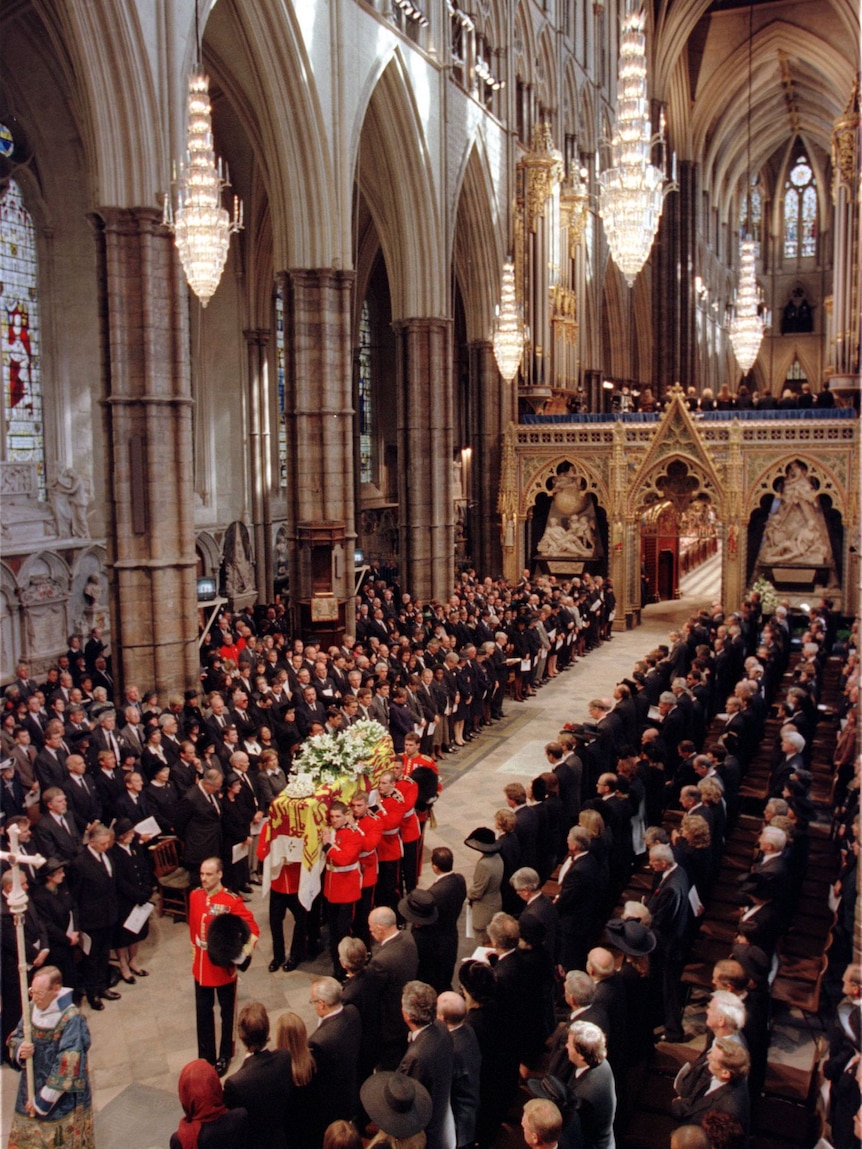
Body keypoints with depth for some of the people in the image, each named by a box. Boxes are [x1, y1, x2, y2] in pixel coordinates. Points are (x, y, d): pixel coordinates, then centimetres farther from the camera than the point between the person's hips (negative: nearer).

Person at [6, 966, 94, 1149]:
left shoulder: (71, 1019, -23)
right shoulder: (32, 1009, -5)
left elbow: (67, 1064, -24)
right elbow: (14, 1039, 8)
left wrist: (44, 1100, -19)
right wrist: (20, 1050, -16)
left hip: (64, 1096, -6)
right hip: (31, 1091, 6)